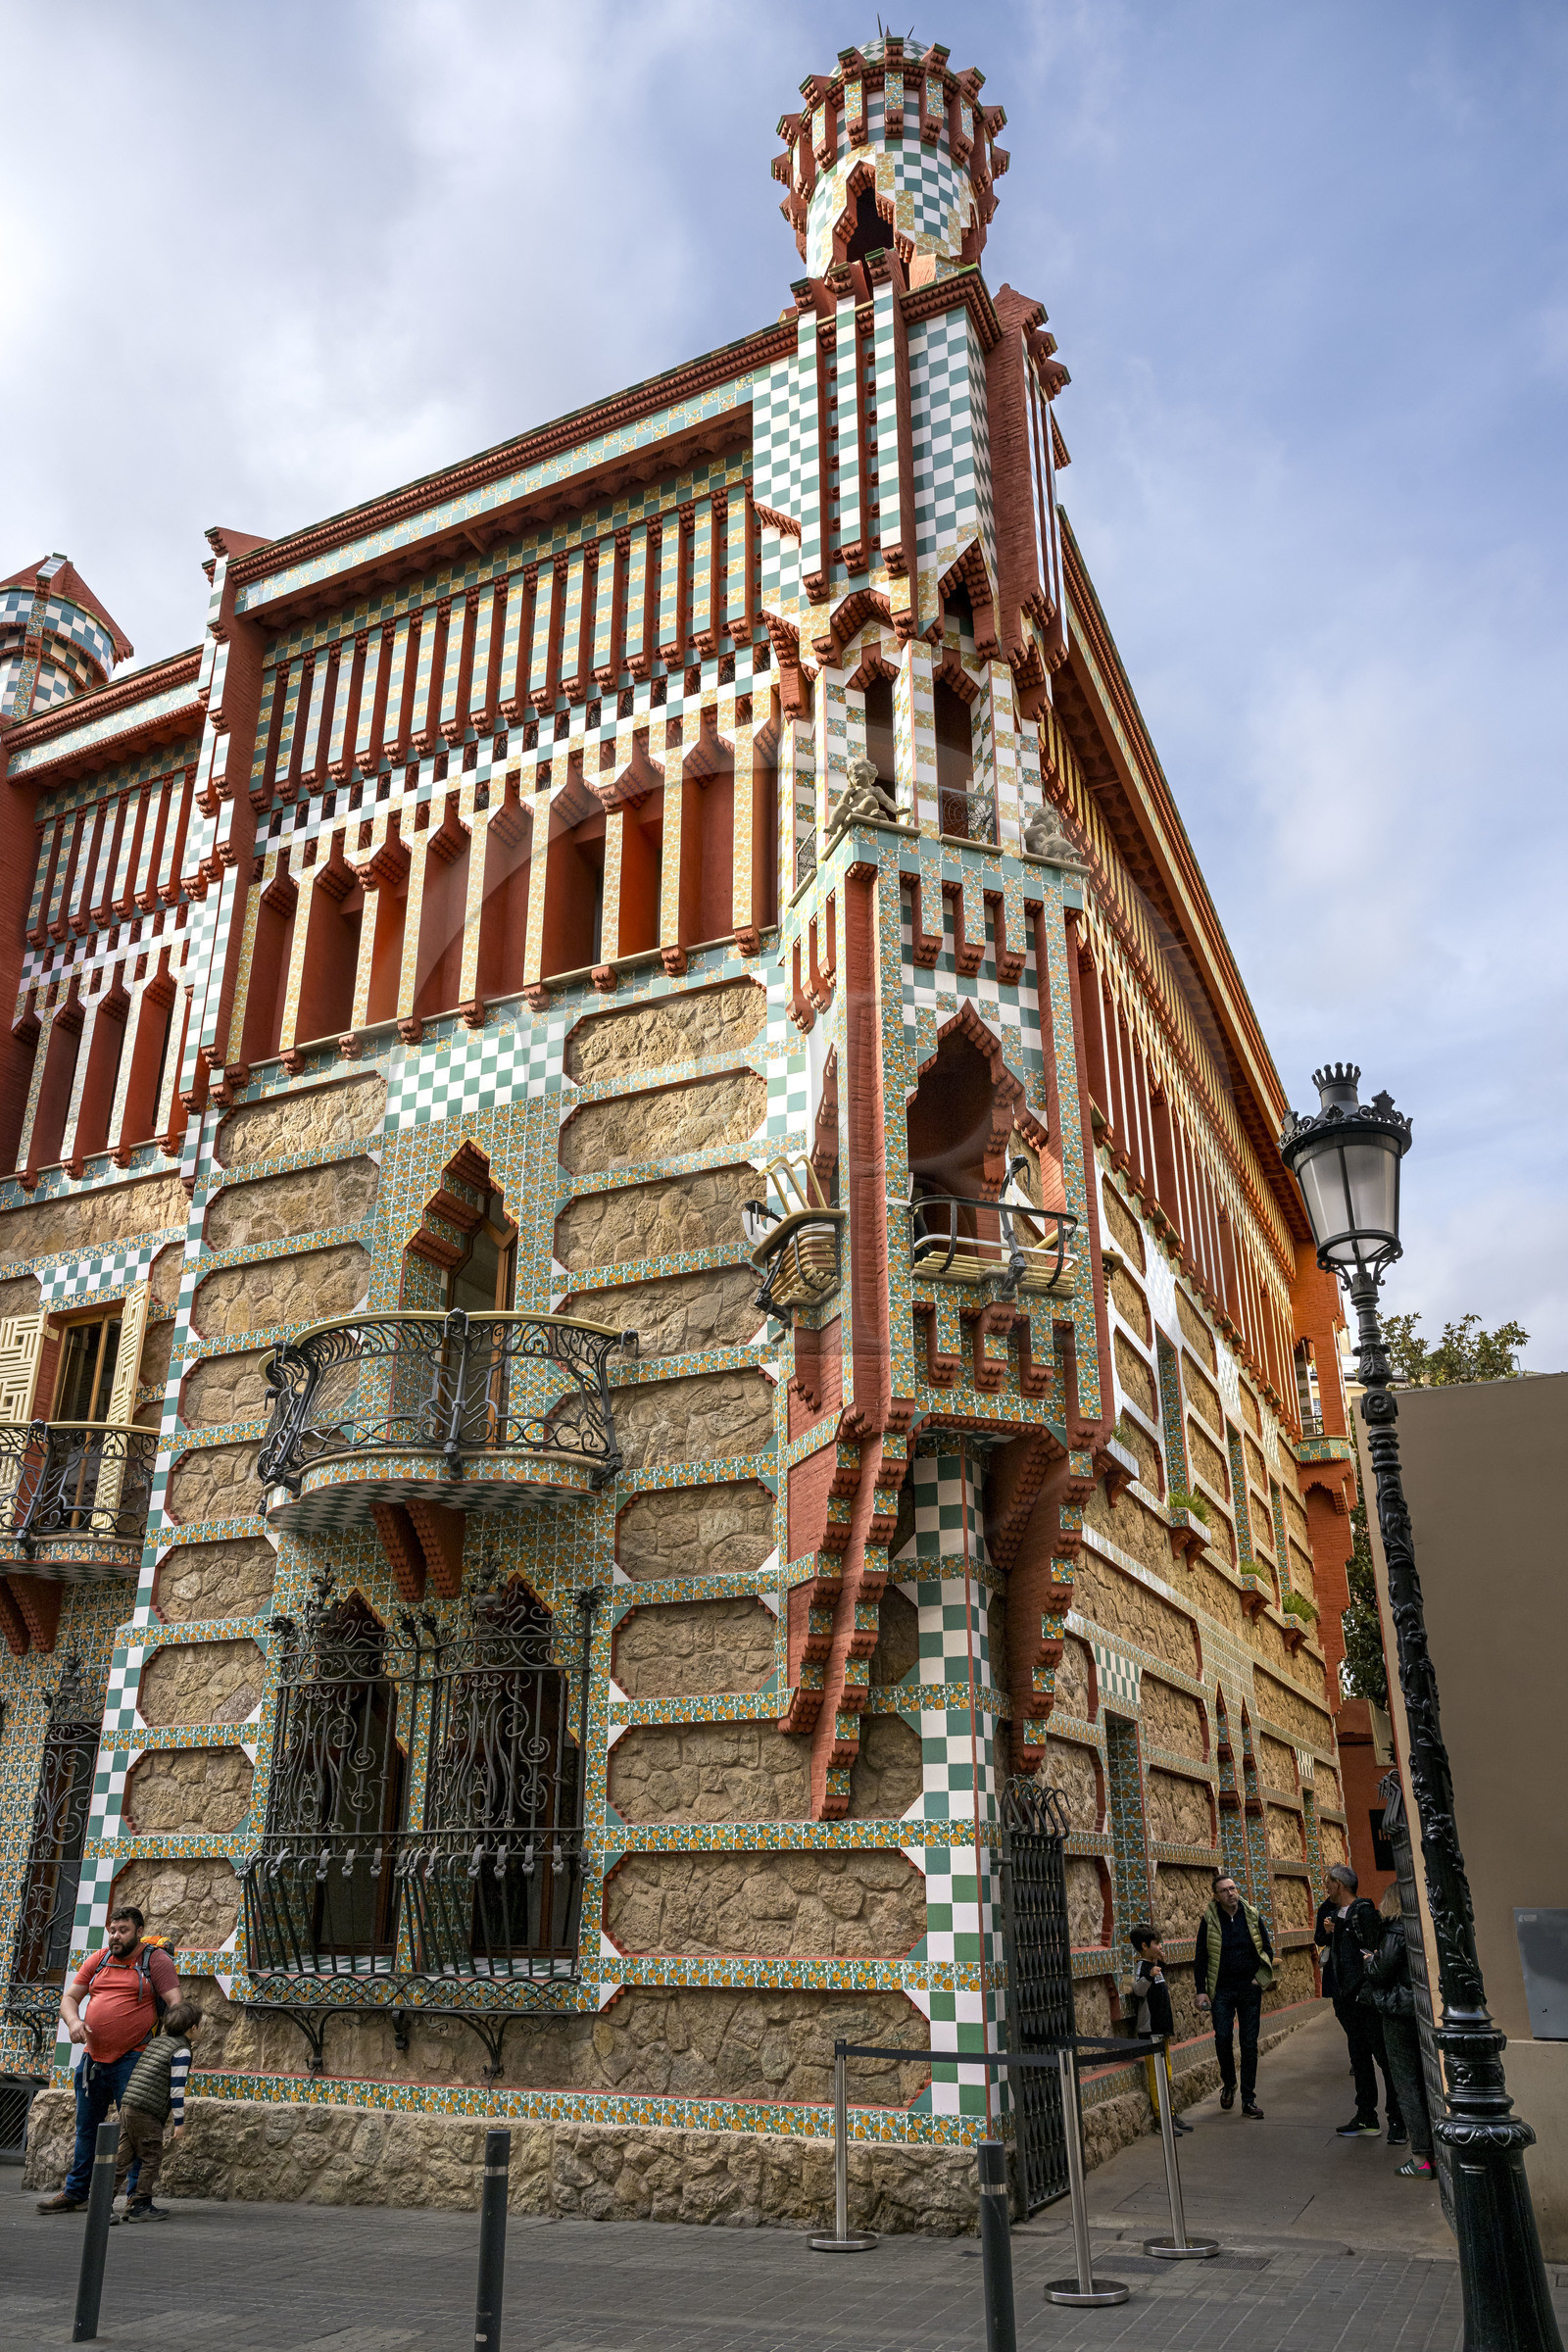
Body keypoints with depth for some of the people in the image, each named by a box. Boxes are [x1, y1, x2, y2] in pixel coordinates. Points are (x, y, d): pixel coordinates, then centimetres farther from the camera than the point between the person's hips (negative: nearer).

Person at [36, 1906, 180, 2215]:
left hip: (132, 2059, -6)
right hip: (93, 2057, 6)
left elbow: (175, 2004, -12)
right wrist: (73, 2021, -11)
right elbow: (70, 1998, 11)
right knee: (86, 2127, 17)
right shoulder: (97, 1960, 10)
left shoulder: (155, 1960, -5)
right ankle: (74, 2193, 30)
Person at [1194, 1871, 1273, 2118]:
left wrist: (1260, 1977, -1)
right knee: (1223, 2037, -10)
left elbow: (1267, 1950, 11)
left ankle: (1248, 2098, 11)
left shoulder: (1253, 1916, 1)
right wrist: (1201, 1990, -4)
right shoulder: (1209, 1920, -4)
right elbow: (1200, 1958, 1)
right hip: (1221, 1989, -1)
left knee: (1249, 2042, 2)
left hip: (1250, 1988, 1)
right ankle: (1228, 2083, 17)